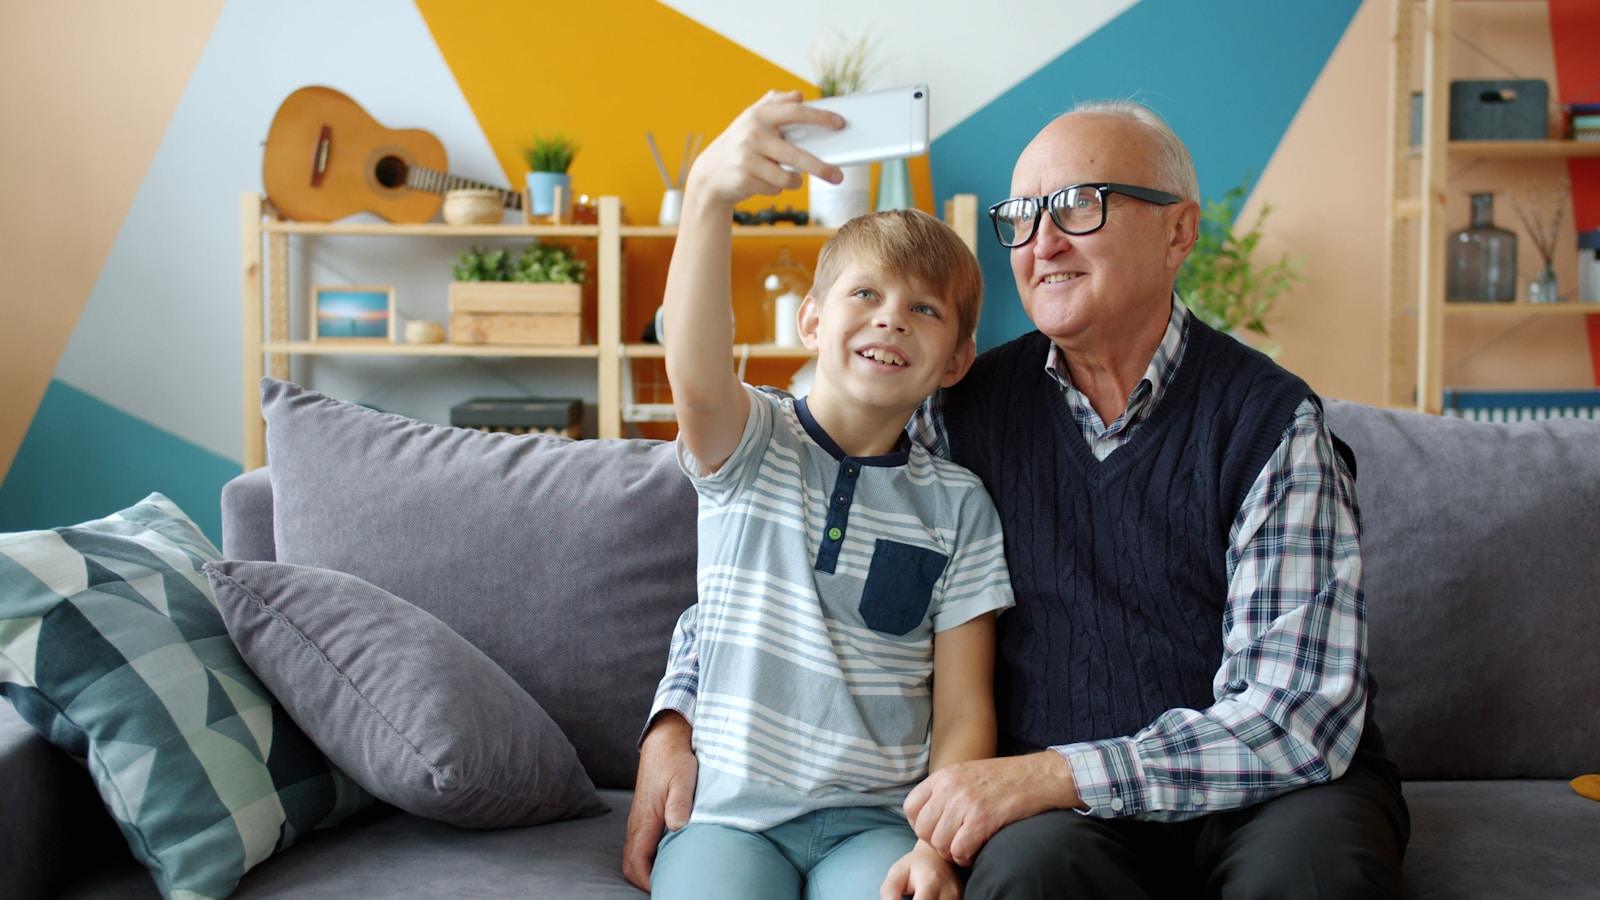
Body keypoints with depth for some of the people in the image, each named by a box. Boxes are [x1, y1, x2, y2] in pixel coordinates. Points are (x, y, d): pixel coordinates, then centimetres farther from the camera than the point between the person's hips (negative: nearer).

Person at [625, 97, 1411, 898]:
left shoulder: (1270, 422, -10)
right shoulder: (967, 408, 0)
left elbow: (1297, 717, -17)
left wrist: (1049, 774, -26)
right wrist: (673, 726, -4)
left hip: (1279, 787, 0)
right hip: (1057, 809, 1)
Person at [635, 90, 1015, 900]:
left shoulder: (957, 506, 6)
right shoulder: (753, 445, 2)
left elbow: (963, 712, 5)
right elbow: (696, 380, -24)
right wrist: (709, 194, -39)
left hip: (874, 819, 1)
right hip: (728, 810, -1)